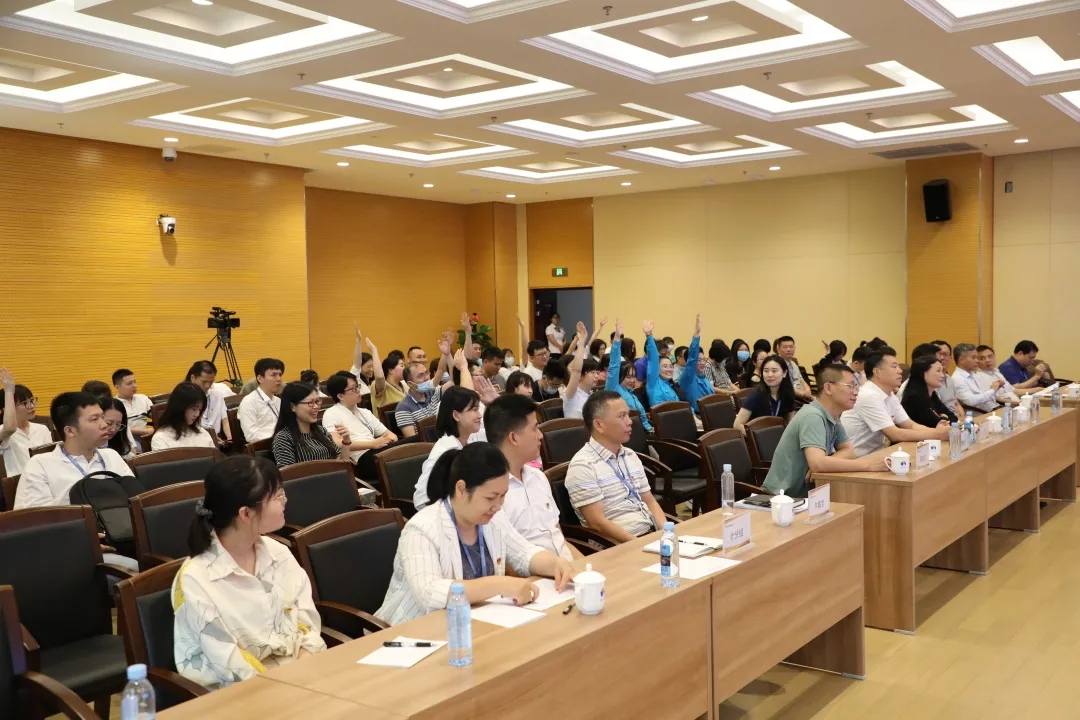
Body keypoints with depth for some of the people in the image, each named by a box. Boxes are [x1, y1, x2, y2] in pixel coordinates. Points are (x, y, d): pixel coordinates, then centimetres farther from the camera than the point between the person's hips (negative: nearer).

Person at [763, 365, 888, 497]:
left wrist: (825, 465, -15)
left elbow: (848, 451, 6)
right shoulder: (812, 416, -21)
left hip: (804, 489, 8)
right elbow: (817, 463, -32)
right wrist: (867, 465, -28)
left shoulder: (833, 416, 5)